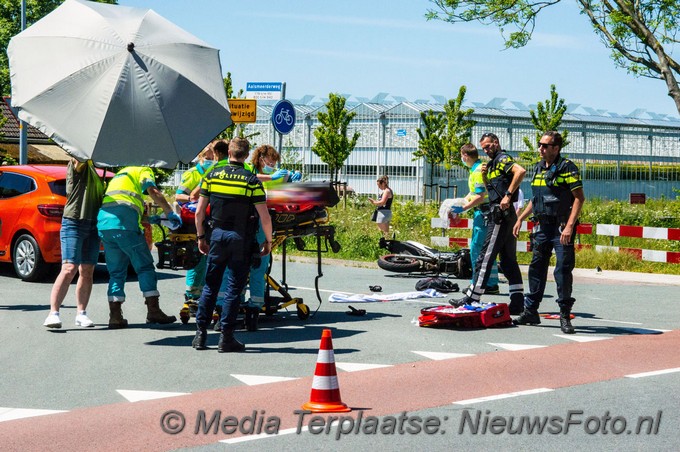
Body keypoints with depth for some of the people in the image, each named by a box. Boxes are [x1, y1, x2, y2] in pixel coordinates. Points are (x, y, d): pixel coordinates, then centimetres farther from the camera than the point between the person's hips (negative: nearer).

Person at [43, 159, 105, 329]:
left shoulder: (94, 172, 22)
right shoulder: (75, 164, 0)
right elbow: (79, 161, -22)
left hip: (93, 225, 7)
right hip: (73, 223, -7)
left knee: (87, 272, 5)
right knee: (69, 269, -16)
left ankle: (81, 314, 10)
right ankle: (53, 313, -18)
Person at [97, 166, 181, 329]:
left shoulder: (119, 175, 37)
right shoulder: (144, 171, 15)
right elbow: (153, 191, -4)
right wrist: (170, 213, -1)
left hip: (103, 222, 7)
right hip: (124, 224, -7)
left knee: (116, 272, 11)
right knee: (145, 267, 1)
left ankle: (115, 315, 4)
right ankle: (153, 311, -2)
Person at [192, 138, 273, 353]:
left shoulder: (211, 176, 1)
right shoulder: (252, 181, -7)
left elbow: (199, 212, 2)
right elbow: (265, 217, -9)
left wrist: (200, 236, 14)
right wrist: (268, 241, 5)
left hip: (217, 235, 3)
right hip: (241, 239, -2)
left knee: (210, 285, 12)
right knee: (234, 288, 3)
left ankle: (201, 334, 12)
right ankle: (226, 338, 4)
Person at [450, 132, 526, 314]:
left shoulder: (502, 159, -8)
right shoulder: (494, 163, 22)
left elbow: (520, 171, -26)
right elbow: (491, 190, 27)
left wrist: (508, 194, -26)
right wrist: (485, 176, 9)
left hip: (500, 215, -10)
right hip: (506, 216, 10)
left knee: (485, 257, -7)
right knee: (509, 260, 8)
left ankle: (472, 298, -4)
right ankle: (517, 303, 7)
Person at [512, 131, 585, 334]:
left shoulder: (567, 168, -9)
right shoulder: (538, 168, 14)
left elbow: (579, 198, -14)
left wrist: (569, 226, -21)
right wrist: (520, 219, 19)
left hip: (562, 227, -7)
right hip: (542, 226, 7)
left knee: (563, 270, -6)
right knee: (536, 268, 10)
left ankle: (565, 316, 1)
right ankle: (530, 312, 18)